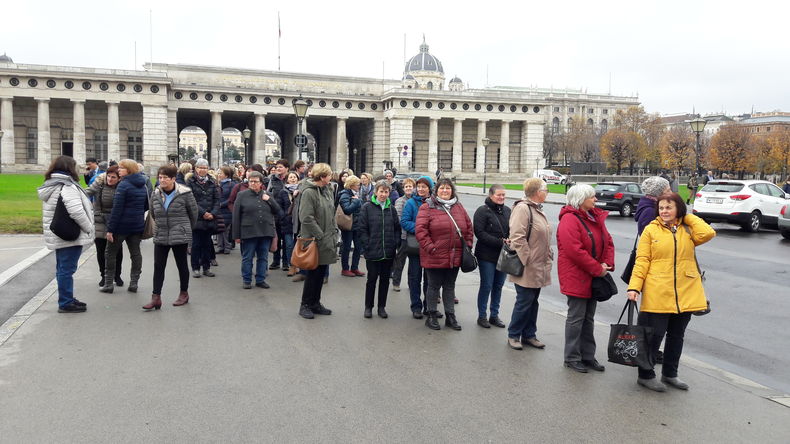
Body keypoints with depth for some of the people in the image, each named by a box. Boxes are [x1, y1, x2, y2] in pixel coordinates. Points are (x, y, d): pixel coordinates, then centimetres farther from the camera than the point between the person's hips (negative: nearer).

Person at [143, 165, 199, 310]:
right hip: (160, 236, 4)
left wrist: (187, 228, 11)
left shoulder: (185, 193, -10)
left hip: (180, 236, -4)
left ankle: (184, 293, 23)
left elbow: (194, 212, 0)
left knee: (182, 265, 9)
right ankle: (156, 297, 4)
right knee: (158, 266, 1)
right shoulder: (155, 194, 3)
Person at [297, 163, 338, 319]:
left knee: (321, 272, 14)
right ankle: (305, 305, 14)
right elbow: (307, 219, -20)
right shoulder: (308, 192, -15)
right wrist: (321, 236, -18)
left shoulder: (328, 191, 10)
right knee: (313, 273, 1)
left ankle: (315, 303, 26)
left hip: (327, 240, 8)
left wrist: (334, 232, 9)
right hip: (314, 240, -8)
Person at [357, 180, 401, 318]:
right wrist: (367, 245, -11)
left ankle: (382, 307, 21)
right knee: (372, 279, 4)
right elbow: (362, 228, -5)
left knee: (385, 279, 10)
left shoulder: (391, 209, 9)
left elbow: (397, 228, 12)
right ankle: (368, 307, 18)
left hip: (389, 252, 4)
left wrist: (396, 244, 0)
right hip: (372, 252, -4)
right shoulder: (367, 207, -4)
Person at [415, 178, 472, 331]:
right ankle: (431, 316, 20)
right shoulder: (428, 207, -5)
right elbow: (420, 229, -12)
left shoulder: (459, 207, 11)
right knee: (434, 286, 7)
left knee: (450, 286, 14)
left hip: (455, 257, 5)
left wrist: (468, 244, 6)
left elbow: (469, 227, 16)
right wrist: (430, 247, -18)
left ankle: (450, 316, 24)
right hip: (434, 257, -4)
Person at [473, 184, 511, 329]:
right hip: (487, 256, -6)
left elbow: (512, 230, 15)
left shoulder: (507, 211, 11)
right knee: (486, 286, -1)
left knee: (498, 286, 11)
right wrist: (500, 242, -20)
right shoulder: (482, 211, -8)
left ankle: (494, 315, 23)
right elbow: (479, 233, -16)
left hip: (503, 255, 6)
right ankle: (482, 316, 12)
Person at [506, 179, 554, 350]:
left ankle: (529, 335, 26)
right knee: (524, 301, -2)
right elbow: (517, 238, -23)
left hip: (538, 268, 9)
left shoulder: (537, 209, 15)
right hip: (527, 268, -9)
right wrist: (526, 260, -22)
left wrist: (548, 257, 18)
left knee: (533, 302, 15)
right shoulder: (522, 208, -17)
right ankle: (513, 335, 13)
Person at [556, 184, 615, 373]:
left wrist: (607, 264, -5)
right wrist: (597, 269, -20)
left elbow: (608, 242, 12)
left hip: (593, 278, 9)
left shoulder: (596, 218, 11)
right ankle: (572, 358, 11)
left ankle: (588, 356, 25)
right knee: (576, 318, 0)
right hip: (576, 277, -9)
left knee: (588, 318, 15)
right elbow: (575, 251, -25)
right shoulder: (569, 220, -18)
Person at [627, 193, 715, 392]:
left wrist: (688, 217, -2)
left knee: (677, 335, 14)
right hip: (657, 293, -3)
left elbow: (707, 234, -14)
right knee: (654, 334, -1)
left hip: (685, 293, 4)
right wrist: (634, 286, -13)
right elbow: (641, 261, -3)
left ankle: (670, 374, 29)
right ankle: (645, 375, 14)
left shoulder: (688, 230, 9)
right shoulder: (651, 230, 1)